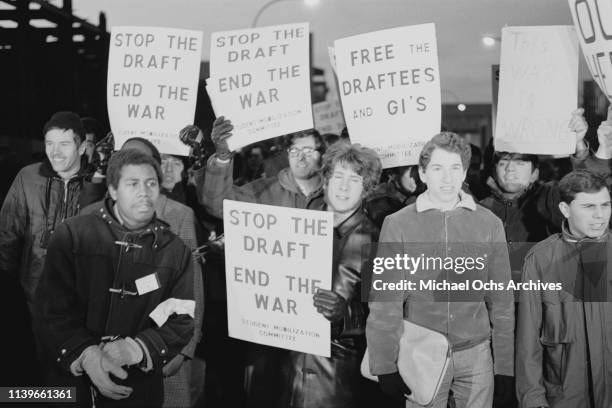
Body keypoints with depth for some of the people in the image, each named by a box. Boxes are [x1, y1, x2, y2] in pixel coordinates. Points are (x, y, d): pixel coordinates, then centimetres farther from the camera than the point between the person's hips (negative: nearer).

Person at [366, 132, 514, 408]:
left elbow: (501, 300, 4)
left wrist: (505, 364, 3)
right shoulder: (398, 224, -4)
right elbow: (385, 304, -5)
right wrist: (385, 366, -8)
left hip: (476, 355, 1)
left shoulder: (489, 224, 1)